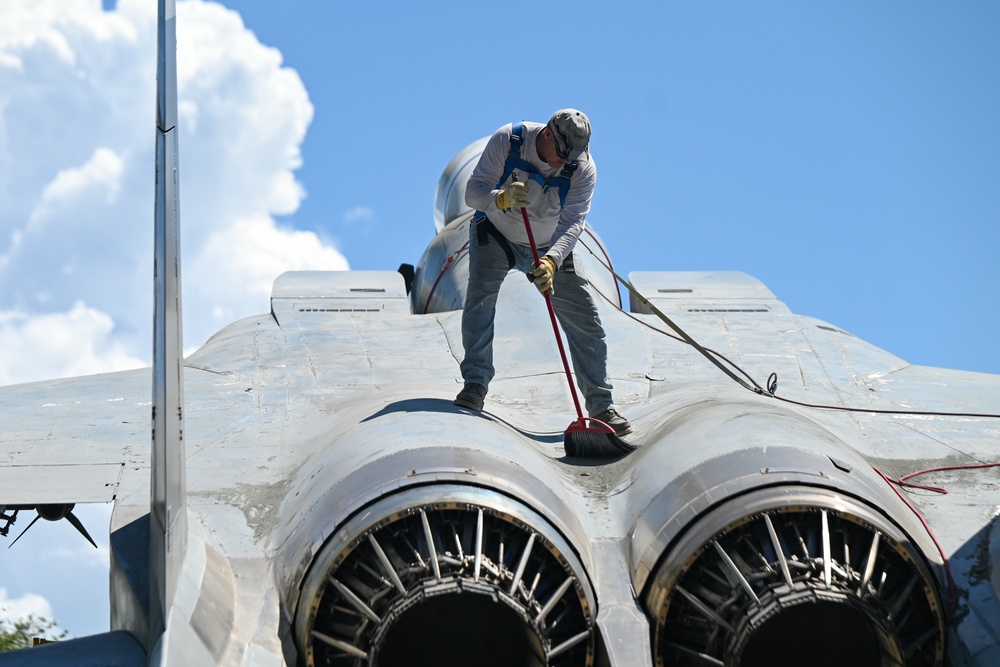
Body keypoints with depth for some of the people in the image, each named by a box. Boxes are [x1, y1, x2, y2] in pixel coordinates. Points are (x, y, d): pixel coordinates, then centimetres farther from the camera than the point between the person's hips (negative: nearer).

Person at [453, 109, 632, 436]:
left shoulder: (583, 167, -23)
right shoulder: (507, 140, -26)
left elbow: (573, 222, -30)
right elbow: (473, 191, -26)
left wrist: (551, 261, -48)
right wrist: (502, 198, -49)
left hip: (550, 248, 2)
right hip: (495, 236, -2)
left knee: (585, 320, -2)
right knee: (480, 292, -27)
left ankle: (601, 406, 7)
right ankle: (475, 384, -19)